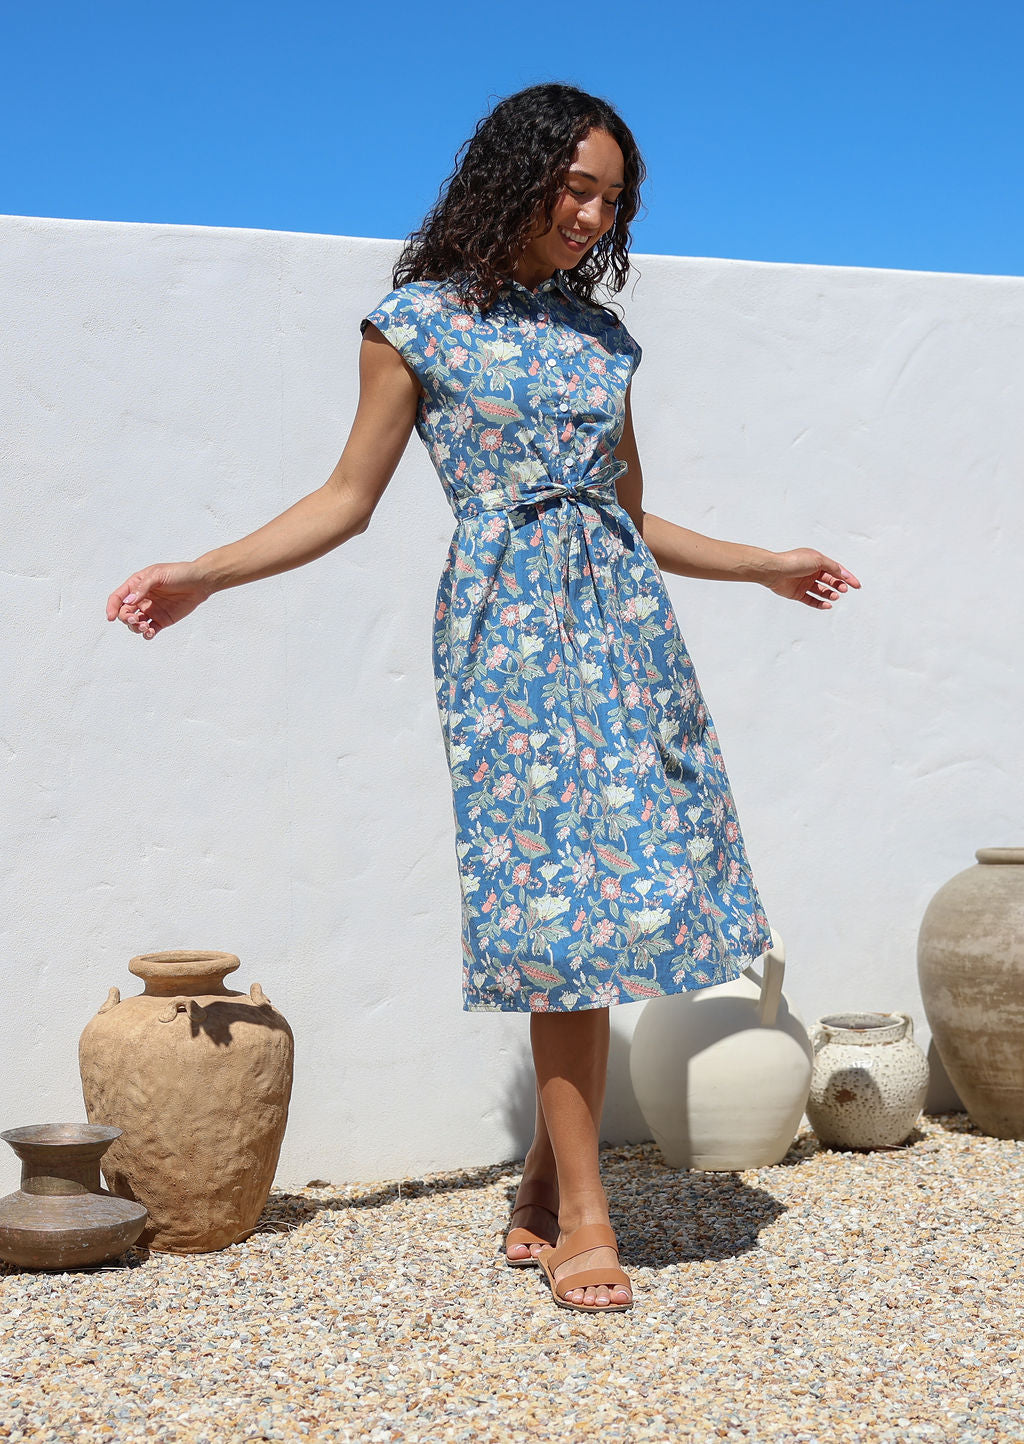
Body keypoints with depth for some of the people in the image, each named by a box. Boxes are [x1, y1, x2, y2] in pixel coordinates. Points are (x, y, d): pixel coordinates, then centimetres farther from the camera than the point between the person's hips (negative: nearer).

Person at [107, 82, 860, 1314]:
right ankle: (582, 1219, 0)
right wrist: (202, 576, -6)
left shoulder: (601, 334, 15)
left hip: (621, 615, 5)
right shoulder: (418, 321, 3)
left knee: (614, 893, -1)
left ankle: (541, 1192, 11)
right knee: (560, 901, -8)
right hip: (511, 624, -5)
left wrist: (764, 567, 29)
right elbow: (350, 497, 4)